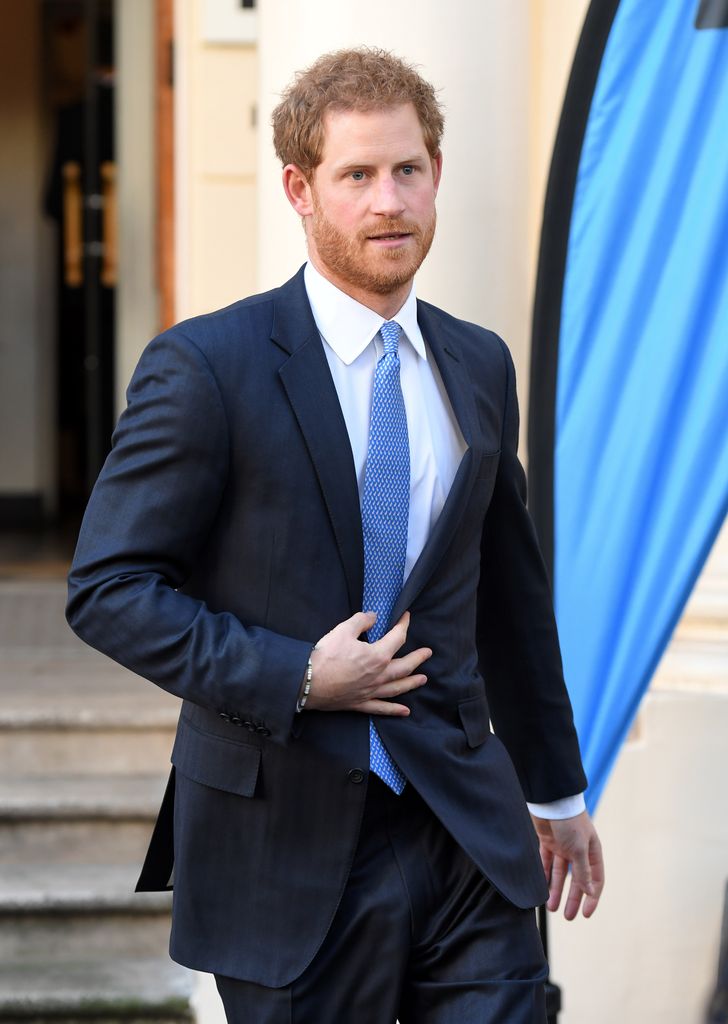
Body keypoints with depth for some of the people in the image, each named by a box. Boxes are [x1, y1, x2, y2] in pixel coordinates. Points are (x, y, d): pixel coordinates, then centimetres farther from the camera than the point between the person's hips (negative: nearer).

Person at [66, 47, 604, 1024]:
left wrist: (557, 788, 26)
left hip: (466, 833, 4)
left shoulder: (480, 366, 10)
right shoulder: (205, 366, -8)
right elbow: (108, 588, -10)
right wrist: (294, 679, -18)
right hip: (289, 846, -4)